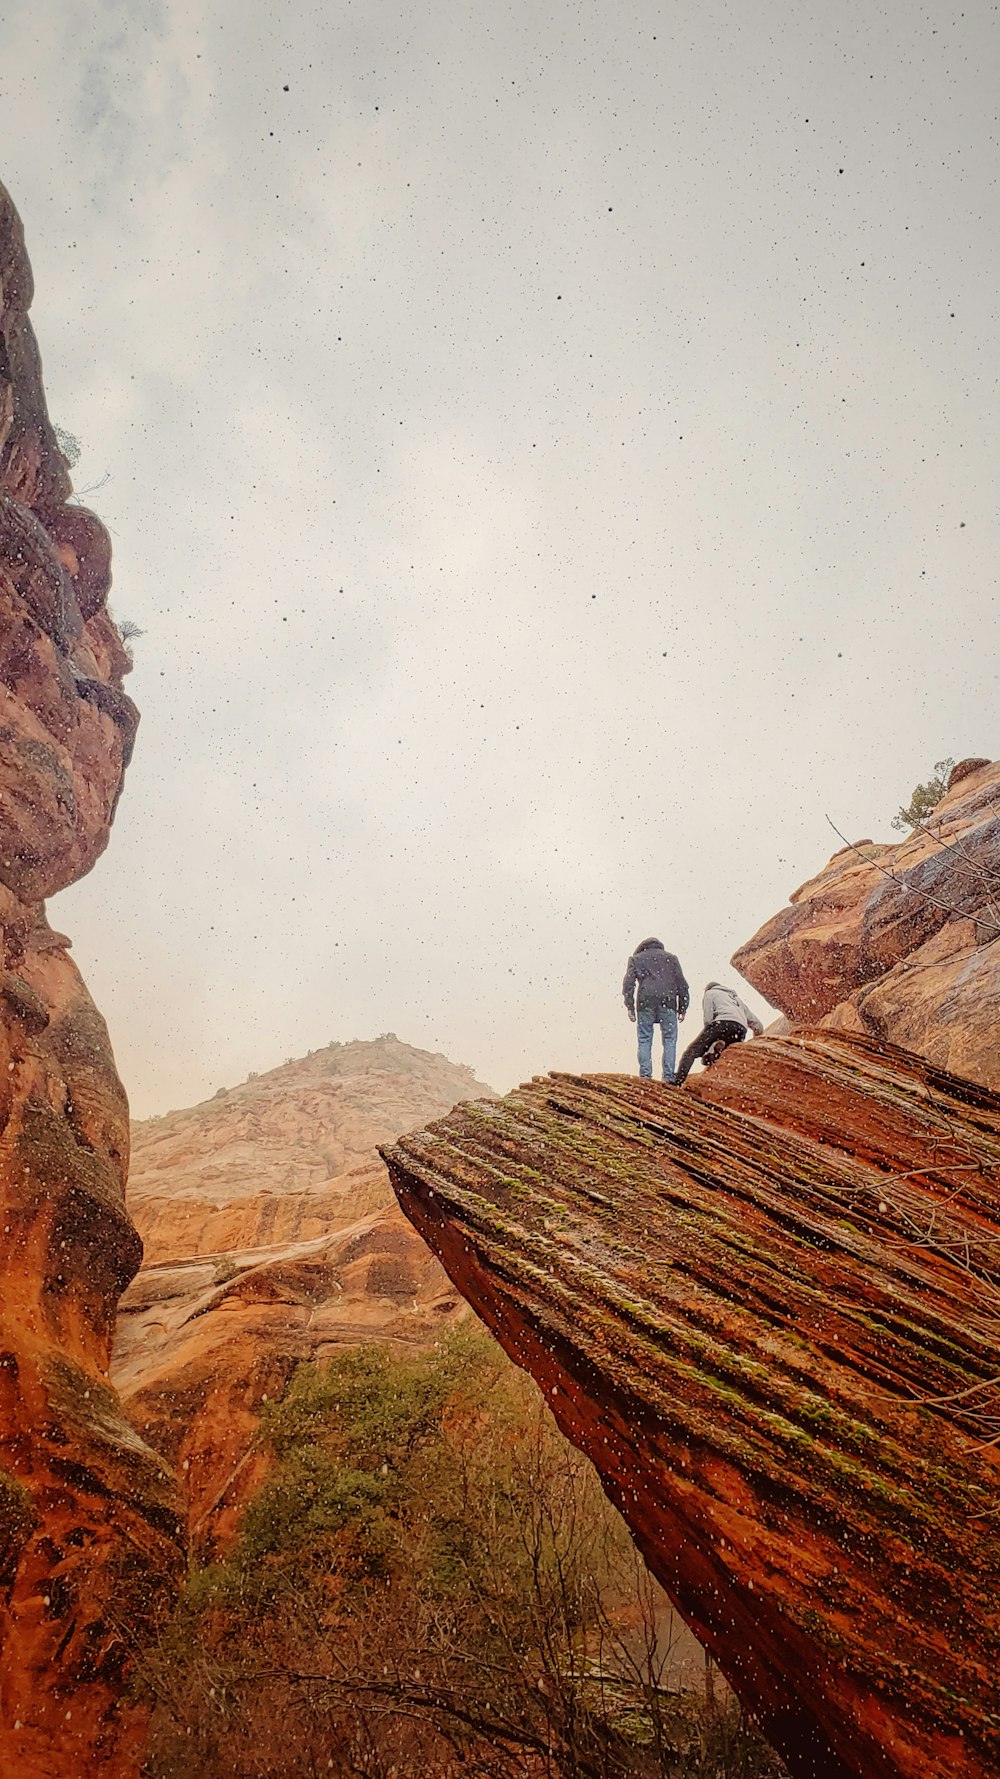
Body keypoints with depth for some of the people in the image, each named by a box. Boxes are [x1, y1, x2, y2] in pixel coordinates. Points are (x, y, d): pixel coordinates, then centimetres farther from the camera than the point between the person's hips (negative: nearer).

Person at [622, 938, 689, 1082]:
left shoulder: (636, 958, 17)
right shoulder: (670, 957, 19)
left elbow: (628, 983, 4)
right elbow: (682, 984, 12)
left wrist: (630, 1007, 3)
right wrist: (683, 1008, 13)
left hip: (645, 1002, 0)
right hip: (667, 1001, 0)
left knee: (644, 1040, 6)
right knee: (669, 1040, 4)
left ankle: (645, 1074, 0)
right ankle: (668, 1076, -1)